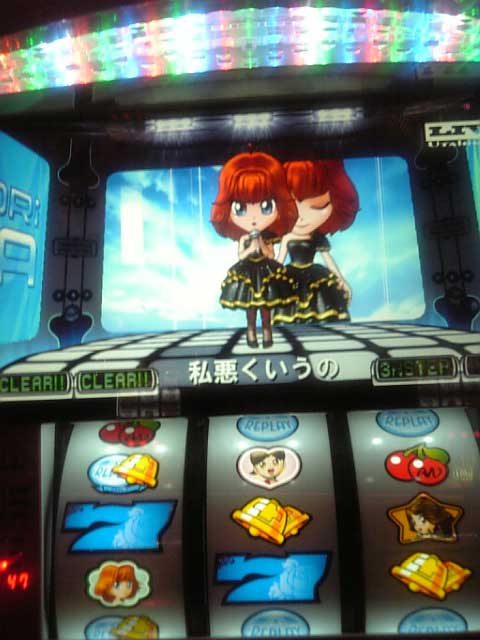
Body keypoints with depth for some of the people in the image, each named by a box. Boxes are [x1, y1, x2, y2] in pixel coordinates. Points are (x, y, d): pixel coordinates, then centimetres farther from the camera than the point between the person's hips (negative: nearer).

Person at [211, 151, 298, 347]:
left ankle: (267, 332, 19)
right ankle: (251, 333, 18)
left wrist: (263, 246, -22)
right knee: (250, 307, 7)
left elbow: (271, 255, -7)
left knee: (265, 306, 8)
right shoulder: (244, 239, -8)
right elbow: (240, 255, -5)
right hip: (246, 274, 0)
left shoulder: (267, 237, -6)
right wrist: (250, 249, -19)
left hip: (266, 273, 0)